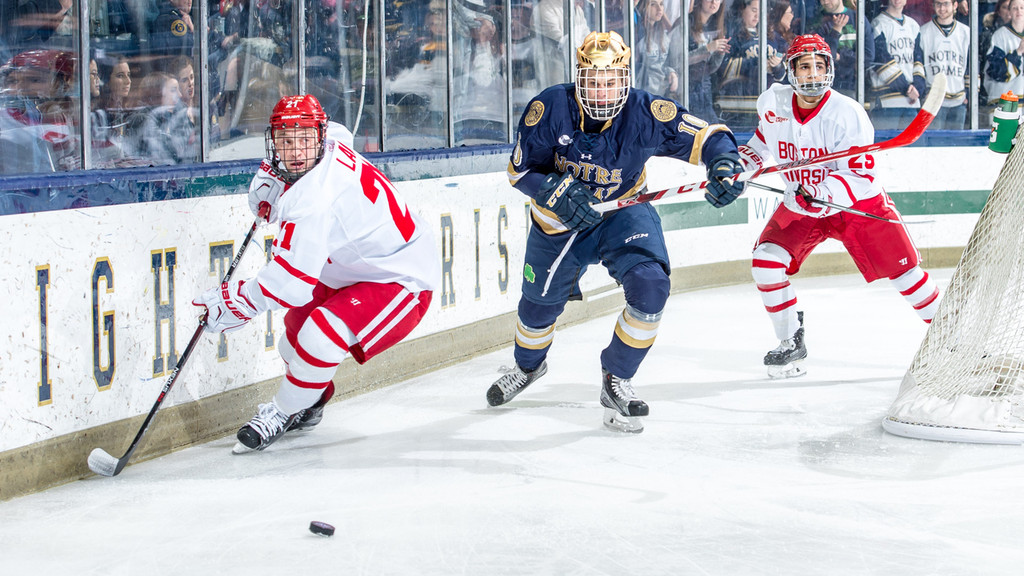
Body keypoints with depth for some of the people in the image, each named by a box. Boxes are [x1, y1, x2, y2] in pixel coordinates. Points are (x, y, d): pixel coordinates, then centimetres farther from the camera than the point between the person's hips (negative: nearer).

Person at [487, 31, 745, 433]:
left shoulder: (645, 113, -25)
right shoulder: (550, 109, -23)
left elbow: (705, 136, -24)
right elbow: (520, 169, -14)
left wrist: (724, 163, -45)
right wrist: (557, 191, -32)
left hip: (623, 212, -1)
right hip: (559, 220, 1)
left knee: (650, 286, -25)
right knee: (539, 305, 15)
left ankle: (616, 382, -4)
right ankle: (528, 366, 52)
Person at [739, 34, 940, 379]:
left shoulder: (847, 114, -25)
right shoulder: (774, 104, -11)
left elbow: (861, 175, -25)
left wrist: (824, 191, -40)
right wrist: (743, 163, 0)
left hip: (859, 204, -3)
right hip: (800, 207, 3)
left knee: (902, 269, -5)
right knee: (766, 262, -15)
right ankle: (791, 343, 1)